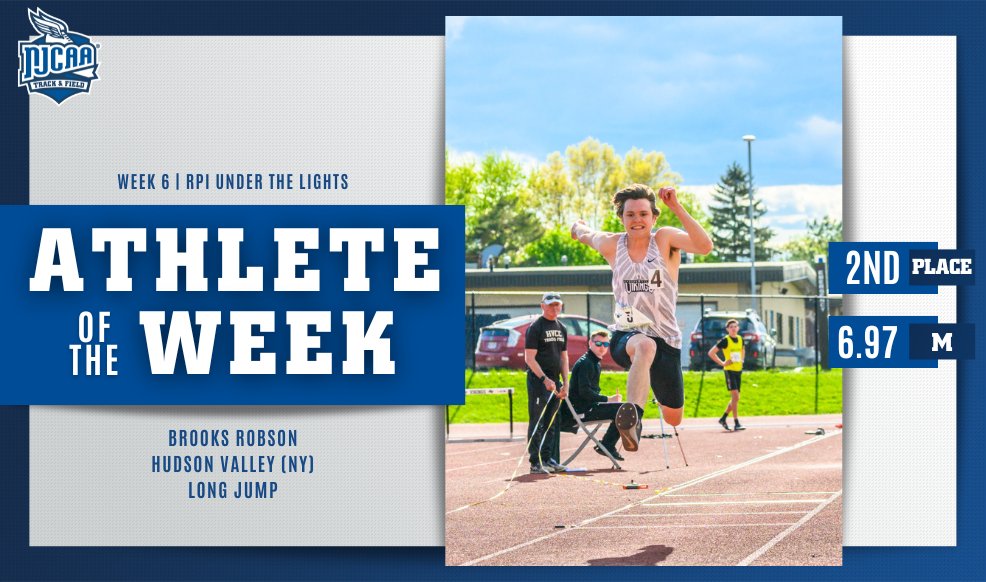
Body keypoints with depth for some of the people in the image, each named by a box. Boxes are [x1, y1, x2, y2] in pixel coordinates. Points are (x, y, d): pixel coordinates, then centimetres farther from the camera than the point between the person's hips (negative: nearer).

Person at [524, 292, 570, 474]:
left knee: (552, 423, 8)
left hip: (555, 381, 7)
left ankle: (548, 459, 14)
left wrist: (565, 383, 11)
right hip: (538, 381, -7)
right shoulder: (535, 327, -6)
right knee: (537, 422, -6)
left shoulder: (561, 329, 16)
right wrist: (545, 379, -20)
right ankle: (536, 462, -5)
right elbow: (529, 358, -12)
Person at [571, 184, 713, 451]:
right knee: (646, 346, -41)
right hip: (626, 336, -1)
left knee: (673, 418, 11)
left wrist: (677, 208, -31)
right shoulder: (612, 244, 2)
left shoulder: (665, 239, -5)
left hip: (665, 338, 1)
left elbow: (704, 246, -25)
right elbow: (585, 234, 25)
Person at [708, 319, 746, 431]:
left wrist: (741, 360, 13)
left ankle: (723, 418, 24)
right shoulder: (725, 340, -10)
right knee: (735, 396, -14)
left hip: (738, 370, 7)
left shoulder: (740, 339, 8)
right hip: (729, 370, -7)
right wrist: (722, 363, -11)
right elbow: (711, 352, -9)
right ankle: (736, 424, -14)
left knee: (736, 398, 9)